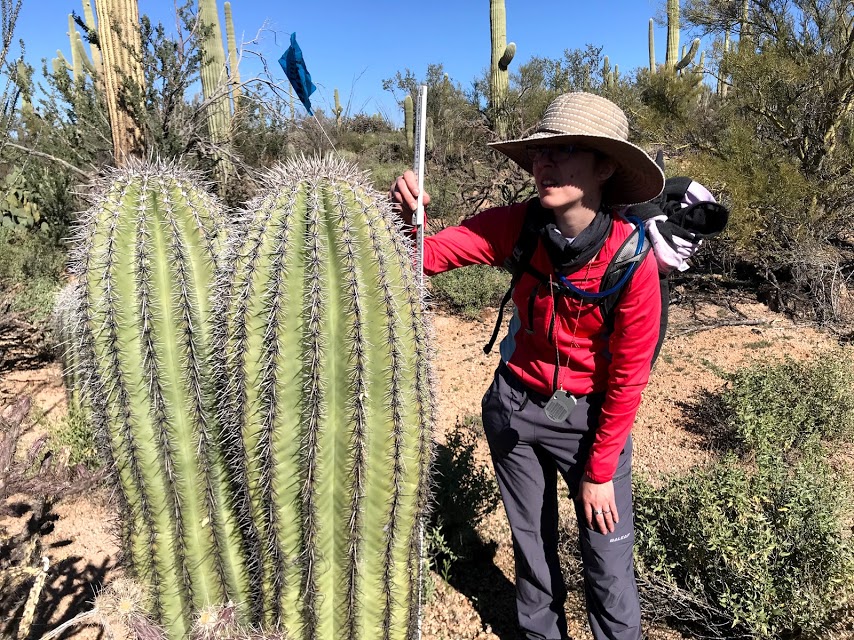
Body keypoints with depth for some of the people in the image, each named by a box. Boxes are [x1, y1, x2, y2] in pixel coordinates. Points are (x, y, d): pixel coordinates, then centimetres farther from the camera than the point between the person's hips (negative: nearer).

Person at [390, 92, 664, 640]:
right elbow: (429, 256, -12)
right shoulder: (518, 226, -15)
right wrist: (409, 220, -35)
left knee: (609, 565, 7)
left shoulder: (632, 259, -22)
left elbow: (628, 378, -14)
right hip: (515, 405, 3)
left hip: (590, 415, -2)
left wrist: (599, 472, -8)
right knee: (531, 544, 20)